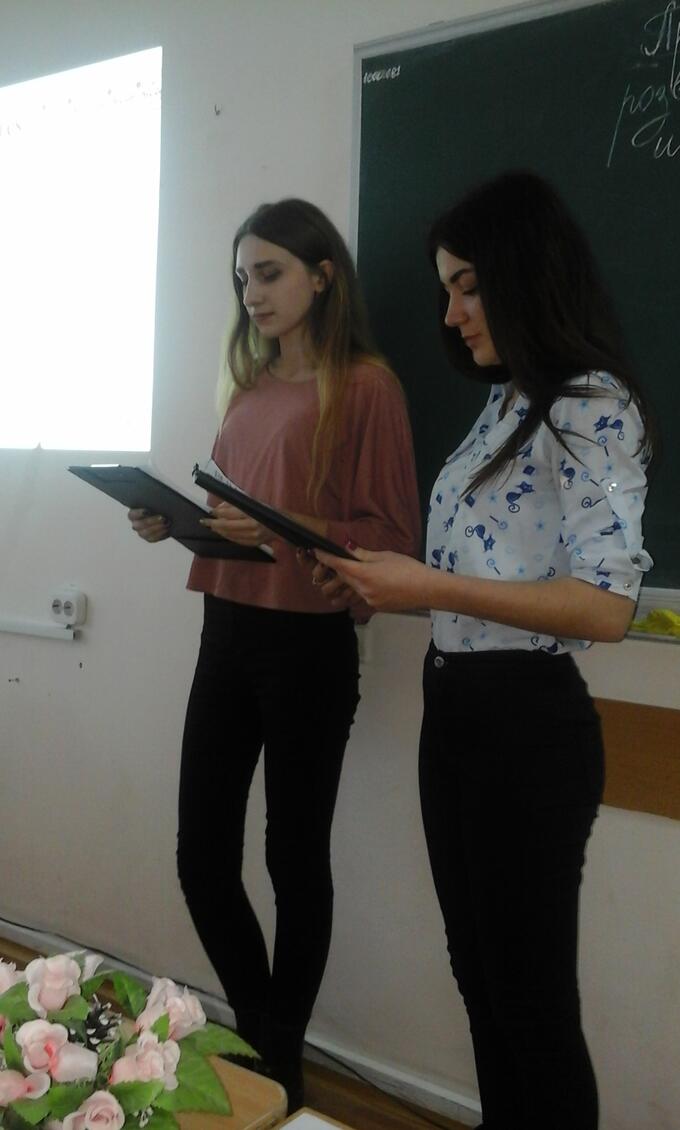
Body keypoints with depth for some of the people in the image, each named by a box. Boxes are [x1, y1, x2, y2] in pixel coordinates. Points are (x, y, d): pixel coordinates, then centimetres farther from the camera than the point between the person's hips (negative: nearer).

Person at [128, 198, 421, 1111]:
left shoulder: (363, 383, -6)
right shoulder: (249, 385, 14)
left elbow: (391, 537, -10)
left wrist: (287, 530, -23)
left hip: (308, 643, -6)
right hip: (227, 632, 7)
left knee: (295, 859, 7)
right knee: (202, 855, 9)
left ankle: (282, 1060, 27)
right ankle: (259, 1032, 33)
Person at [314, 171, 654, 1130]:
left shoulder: (591, 403, -13)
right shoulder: (507, 405, 14)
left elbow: (604, 606, -21)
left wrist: (428, 588, -23)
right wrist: (387, 580, 5)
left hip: (527, 724, -9)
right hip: (453, 711, 9)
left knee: (533, 999, 6)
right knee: (480, 979, 20)